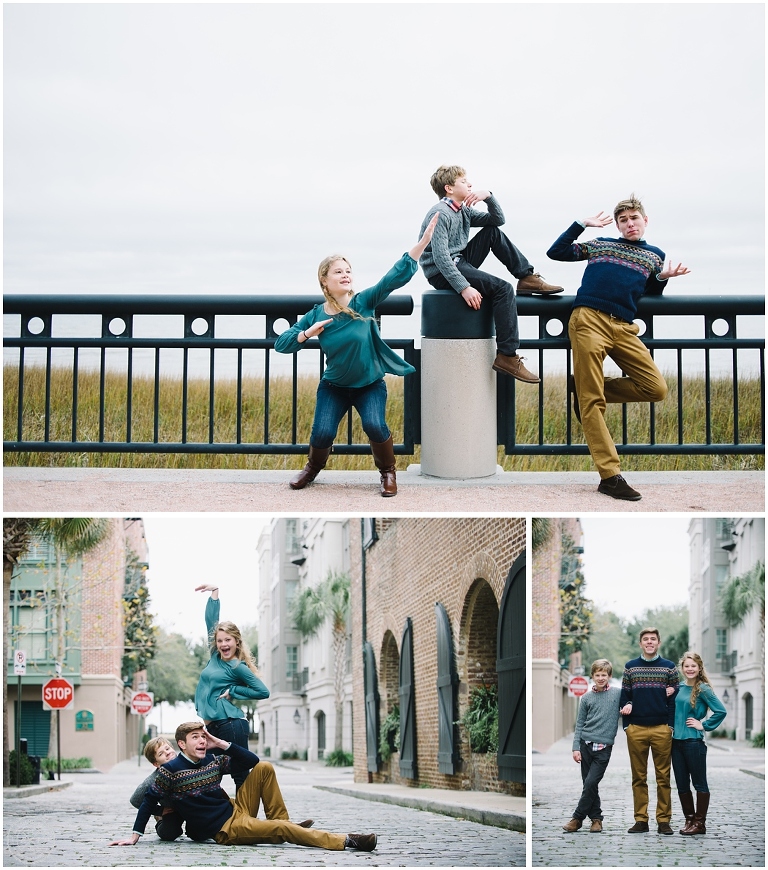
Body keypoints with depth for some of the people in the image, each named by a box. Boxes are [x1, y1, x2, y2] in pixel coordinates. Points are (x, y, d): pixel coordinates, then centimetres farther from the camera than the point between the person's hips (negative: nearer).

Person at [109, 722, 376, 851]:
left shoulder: (213, 761, 7)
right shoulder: (171, 770, -11)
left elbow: (252, 761, 10)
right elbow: (150, 800, -4)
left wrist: (220, 743, 1)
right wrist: (135, 836, -8)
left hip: (235, 809, 8)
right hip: (224, 830, -8)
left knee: (264, 768, 0)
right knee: (282, 829, -24)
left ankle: (281, 823, 2)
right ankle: (346, 841, -26)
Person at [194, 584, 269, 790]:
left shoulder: (237, 667, -6)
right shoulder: (215, 656, 12)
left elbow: (263, 692, -11)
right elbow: (211, 619, 19)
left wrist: (232, 692, -9)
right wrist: (214, 593, 18)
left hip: (230, 725, -8)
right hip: (213, 727, 8)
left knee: (241, 776, -8)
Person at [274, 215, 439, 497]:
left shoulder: (364, 302, -14)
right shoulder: (316, 316, -8)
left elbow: (398, 275, -25)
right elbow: (281, 344, -5)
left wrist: (424, 240, -35)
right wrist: (307, 333, -24)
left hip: (370, 384, -2)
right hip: (334, 386, 2)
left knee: (374, 426, -27)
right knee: (322, 433, -14)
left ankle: (388, 472, 1)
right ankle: (313, 467, 22)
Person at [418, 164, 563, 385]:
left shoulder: (464, 210, 12)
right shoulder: (440, 214, -17)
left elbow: (498, 219, 16)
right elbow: (440, 257, -26)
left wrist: (489, 197, -3)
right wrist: (464, 287, -32)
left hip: (459, 264, 10)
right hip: (442, 273, -10)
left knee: (493, 232, 11)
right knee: (503, 289, -22)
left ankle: (527, 278, 10)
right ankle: (506, 356, -27)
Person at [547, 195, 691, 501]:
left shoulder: (655, 255, 25)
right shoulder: (600, 244, 20)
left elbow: (651, 295, 23)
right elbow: (555, 252, 18)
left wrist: (663, 278, 5)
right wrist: (581, 224, 14)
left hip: (623, 327, 3)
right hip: (589, 320, -3)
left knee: (656, 389, -9)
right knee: (592, 401, -10)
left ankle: (585, 387, 7)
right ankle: (609, 476, -11)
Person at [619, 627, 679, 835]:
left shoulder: (669, 667, 7)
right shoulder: (630, 667, 10)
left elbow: (676, 698, 4)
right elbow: (624, 697, 9)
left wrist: (671, 725, -5)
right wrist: (626, 725, -2)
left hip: (662, 729, -1)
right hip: (636, 729, 1)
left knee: (663, 777, 0)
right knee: (638, 777, 3)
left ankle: (664, 820, 3)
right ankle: (641, 820, 6)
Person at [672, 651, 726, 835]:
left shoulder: (703, 689, -9)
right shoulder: (679, 689, 11)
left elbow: (721, 711, -14)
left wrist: (704, 725, -10)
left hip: (694, 742, -7)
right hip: (677, 742, 7)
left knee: (699, 784, 1)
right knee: (682, 784, 10)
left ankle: (700, 822, 5)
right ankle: (689, 819, 19)